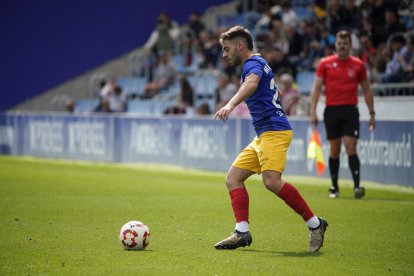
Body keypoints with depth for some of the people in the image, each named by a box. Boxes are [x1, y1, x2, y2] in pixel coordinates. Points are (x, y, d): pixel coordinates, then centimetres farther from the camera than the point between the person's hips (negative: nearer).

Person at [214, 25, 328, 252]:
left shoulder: (253, 62, -6)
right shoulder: (255, 64, 25)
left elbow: (252, 83, -30)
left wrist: (231, 105, -46)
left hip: (274, 130, -11)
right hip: (263, 135, 11)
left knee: (271, 181, -27)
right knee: (233, 178, 3)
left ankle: (314, 224, -17)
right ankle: (242, 232, -8)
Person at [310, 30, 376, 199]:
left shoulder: (358, 65, 6)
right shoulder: (325, 63, 4)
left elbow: (366, 90, 12)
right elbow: (316, 88, 3)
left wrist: (372, 113, 8)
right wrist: (313, 111, -6)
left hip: (350, 110, -1)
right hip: (331, 110, 1)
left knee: (351, 148, -11)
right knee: (334, 150, 6)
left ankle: (357, 186, -16)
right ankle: (334, 187, 15)